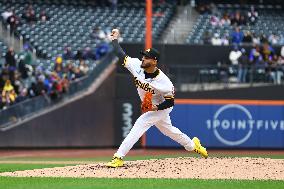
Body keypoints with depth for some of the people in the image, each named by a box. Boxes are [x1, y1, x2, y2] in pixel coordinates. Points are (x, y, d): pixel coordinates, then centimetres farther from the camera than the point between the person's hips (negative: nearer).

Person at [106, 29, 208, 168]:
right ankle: (192, 145, 48)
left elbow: (170, 102, -23)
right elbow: (121, 56, -9)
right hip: (150, 108, 7)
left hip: (161, 108, -7)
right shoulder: (137, 66, -19)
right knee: (168, 130, 24)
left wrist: (157, 108, -37)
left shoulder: (163, 81, -32)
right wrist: (115, 40, -11)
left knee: (139, 125, -21)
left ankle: (118, 158, -24)